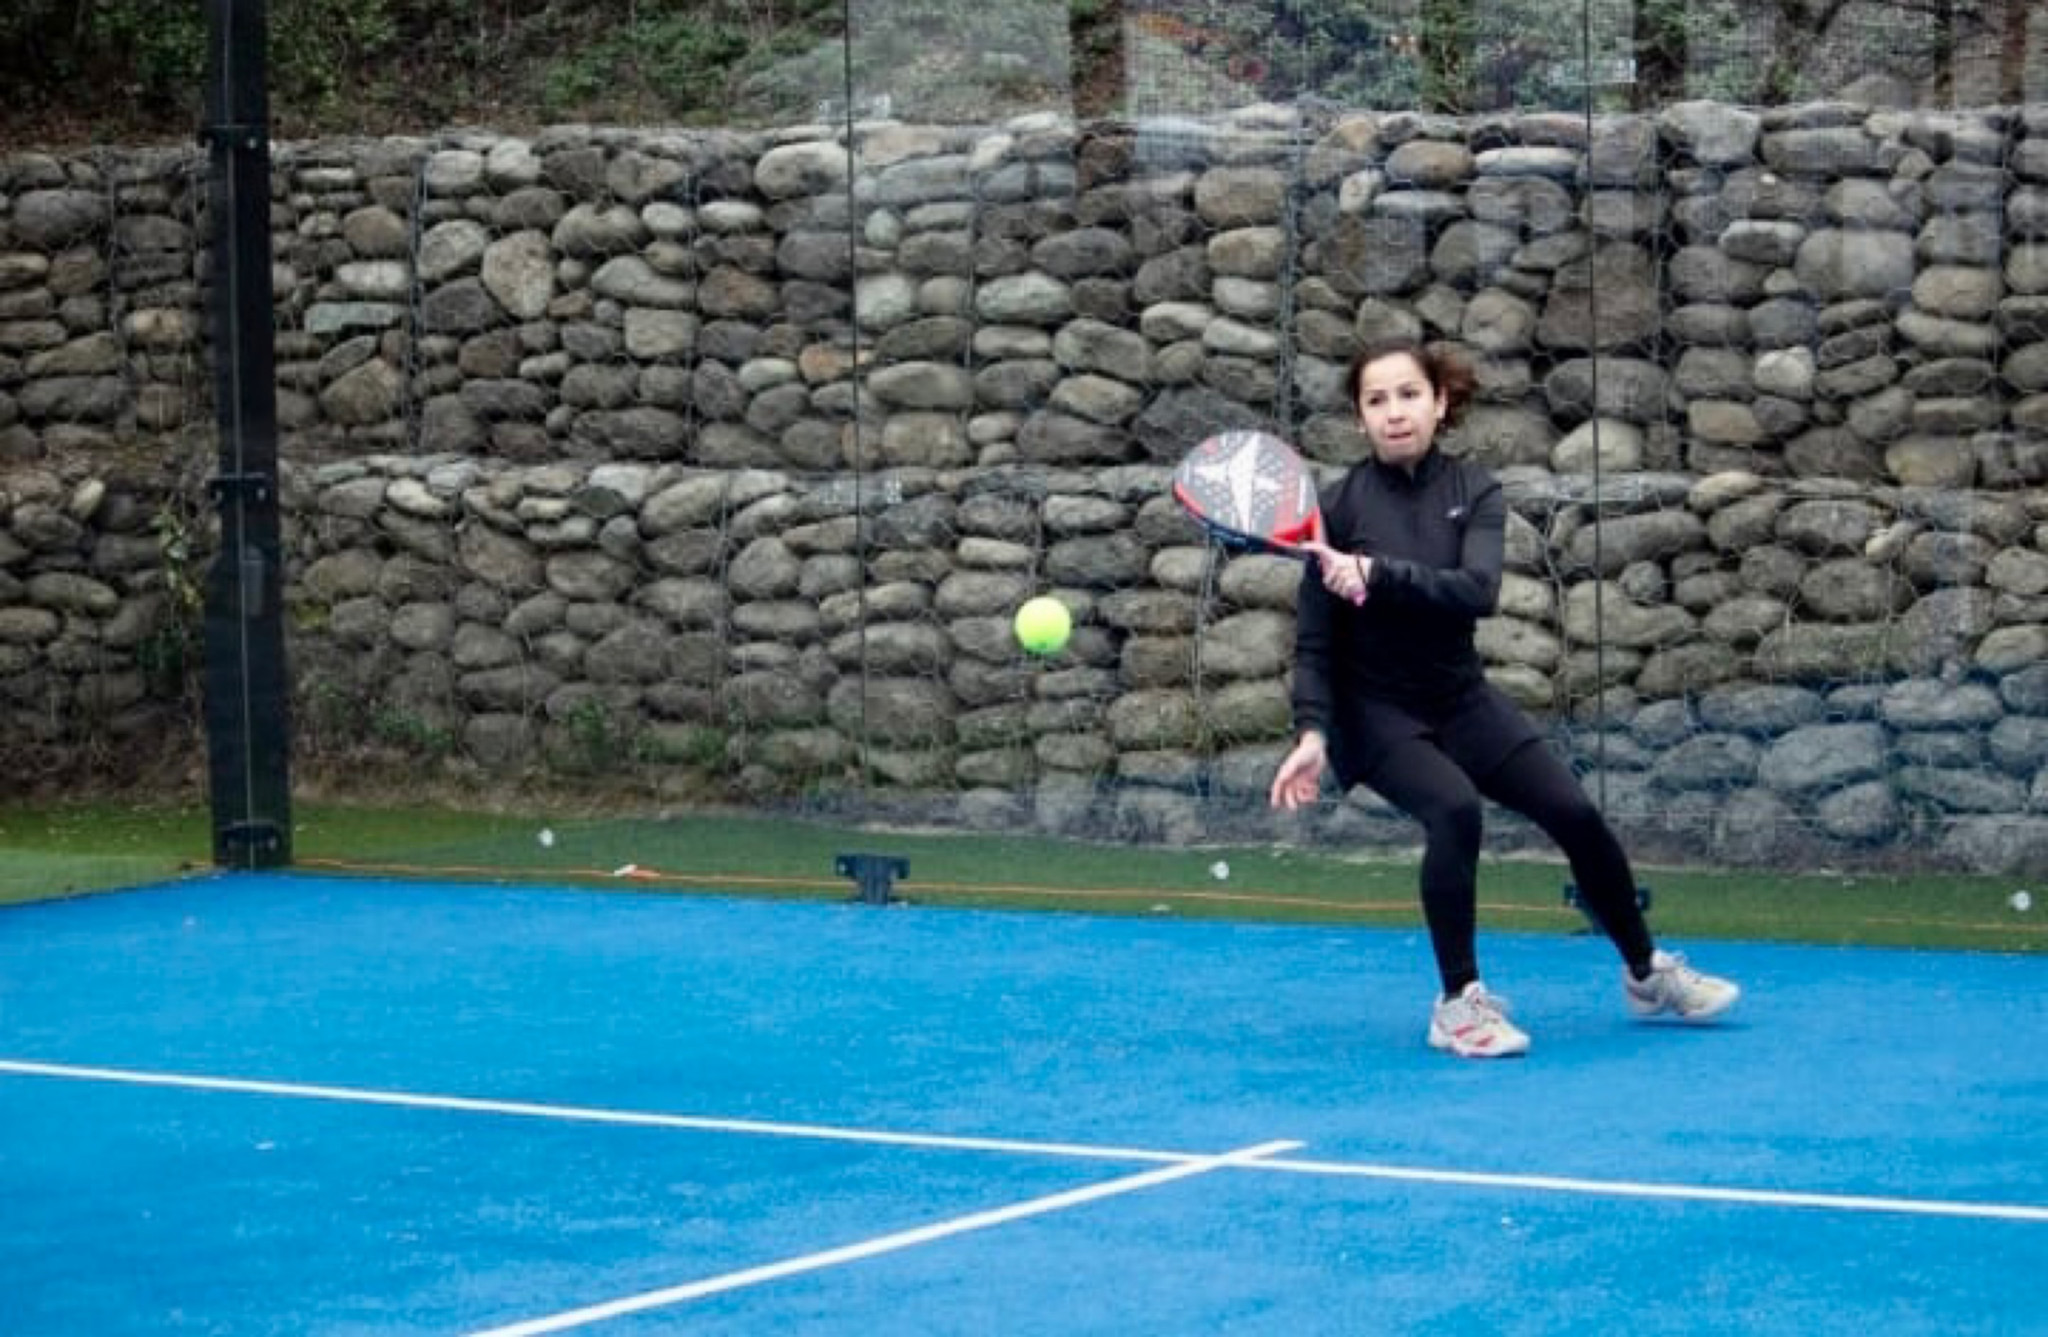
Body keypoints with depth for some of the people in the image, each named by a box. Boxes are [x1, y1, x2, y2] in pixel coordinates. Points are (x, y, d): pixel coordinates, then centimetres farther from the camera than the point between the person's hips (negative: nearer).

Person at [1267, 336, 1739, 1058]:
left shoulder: (1473, 491, -6)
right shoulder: (1342, 505, -13)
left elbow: (1478, 591, -25)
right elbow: (1315, 638, -12)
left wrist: (1376, 575, -37)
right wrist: (1312, 735, -25)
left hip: (1461, 699, 4)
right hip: (1375, 712, -4)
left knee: (1575, 814, 0)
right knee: (1453, 808, -31)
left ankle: (1647, 974, 25)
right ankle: (1458, 1004, -18)